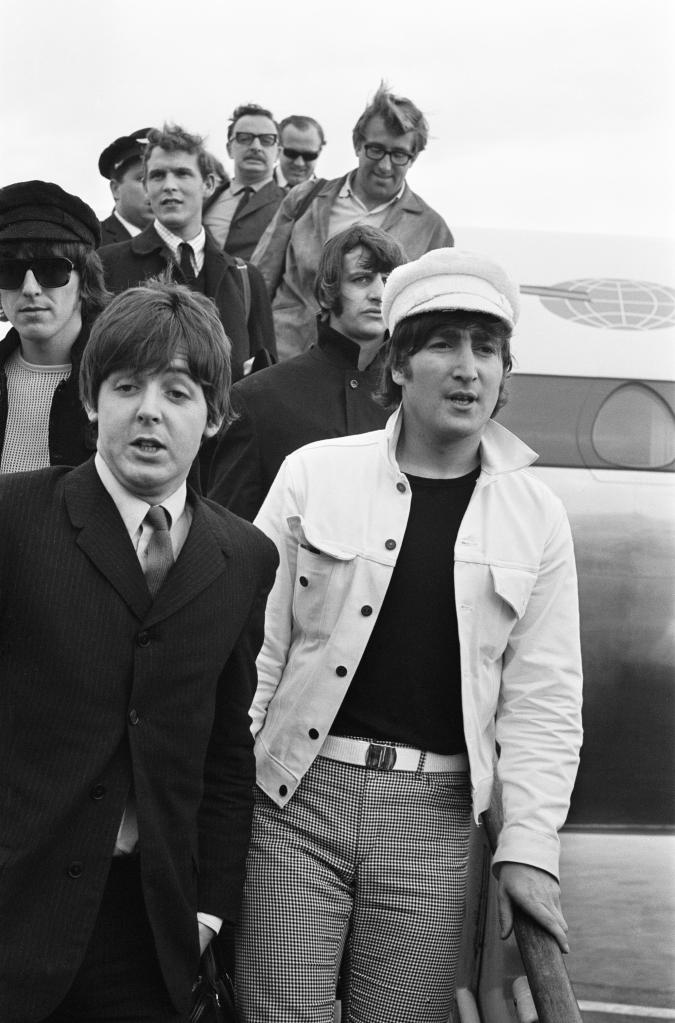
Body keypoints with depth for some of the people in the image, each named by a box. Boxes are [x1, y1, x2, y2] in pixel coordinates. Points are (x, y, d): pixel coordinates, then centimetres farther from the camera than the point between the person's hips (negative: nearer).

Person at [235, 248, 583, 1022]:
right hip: (297, 793, -1)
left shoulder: (537, 516, 5)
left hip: (434, 813, 1)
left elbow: (542, 698, 4)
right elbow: (255, 645, 2)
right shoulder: (314, 473, 1)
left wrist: (528, 847, -3)